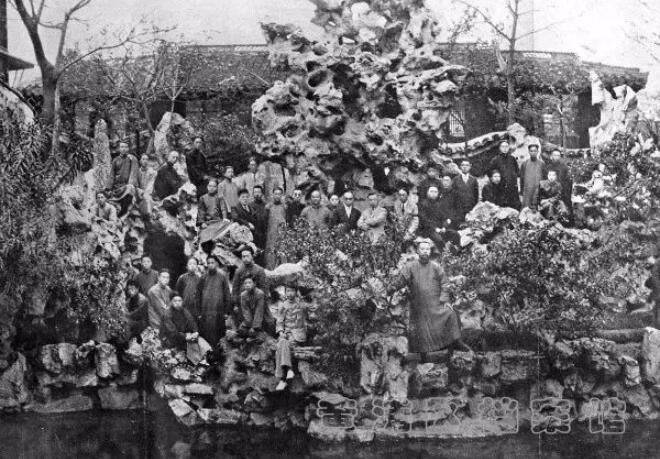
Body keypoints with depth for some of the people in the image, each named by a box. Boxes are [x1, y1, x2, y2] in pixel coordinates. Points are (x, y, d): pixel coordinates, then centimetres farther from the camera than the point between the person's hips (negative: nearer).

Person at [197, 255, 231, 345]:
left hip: (218, 312, -1)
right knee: (205, 335, -3)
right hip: (205, 313, 1)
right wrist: (199, 312, 3)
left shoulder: (222, 277, 5)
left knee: (218, 335, 0)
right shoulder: (203, 278, 9)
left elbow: (227, 294, 4)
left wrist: (226, 311, -1)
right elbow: (198, 295, 9)